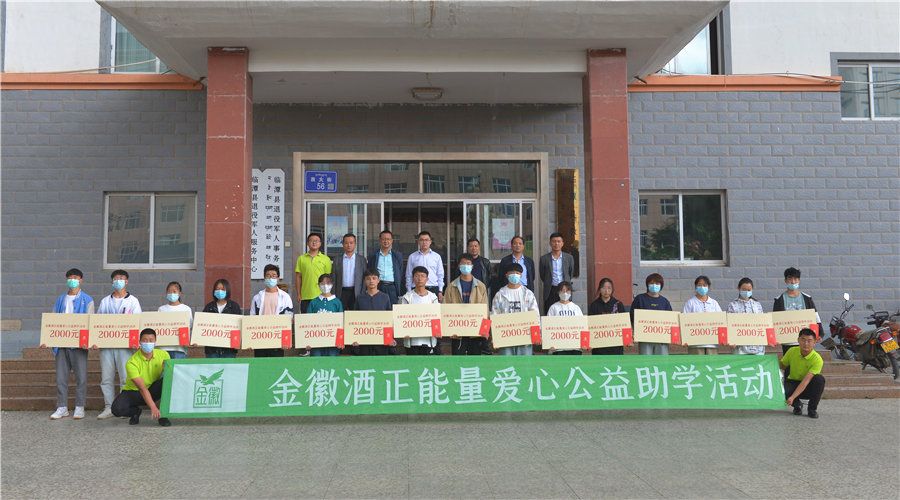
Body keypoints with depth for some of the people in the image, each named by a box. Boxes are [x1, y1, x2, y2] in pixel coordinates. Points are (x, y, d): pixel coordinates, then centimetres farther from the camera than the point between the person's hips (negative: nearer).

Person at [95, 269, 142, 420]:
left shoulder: (133, 301, 8)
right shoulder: (105, 301, 16)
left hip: (124, 345, -3)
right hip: (106, 344, 3)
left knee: (125, 377, -4)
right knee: (106, 378, 3)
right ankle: (109, 408, 11)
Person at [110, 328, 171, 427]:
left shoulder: (163, 355, -11)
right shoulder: (132, 362, -23)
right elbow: (142, 388, -32)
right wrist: (153, 407, -42)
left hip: (153, 391, 2)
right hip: (133, 392, -2)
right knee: (117, 409, -31)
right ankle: (136, 412, 5)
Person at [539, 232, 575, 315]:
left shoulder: (569, 258, 8)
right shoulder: (544, 258, 4)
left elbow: (571, 274, 16)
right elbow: (542, 276, 12)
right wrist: (548, 284, 10)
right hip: (550, 292, -1)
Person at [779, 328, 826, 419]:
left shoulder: (817, 359, -24)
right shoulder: (792, 351, -10)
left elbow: (806, 381, -30)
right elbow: (783, 366, 6)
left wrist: (792, 397, -39)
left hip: (809, 388, -1)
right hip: (793, 382, 1)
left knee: (819, 378, -35)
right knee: (782, 389, -34)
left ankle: (812, 408, -11)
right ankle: (797, 405, 3)